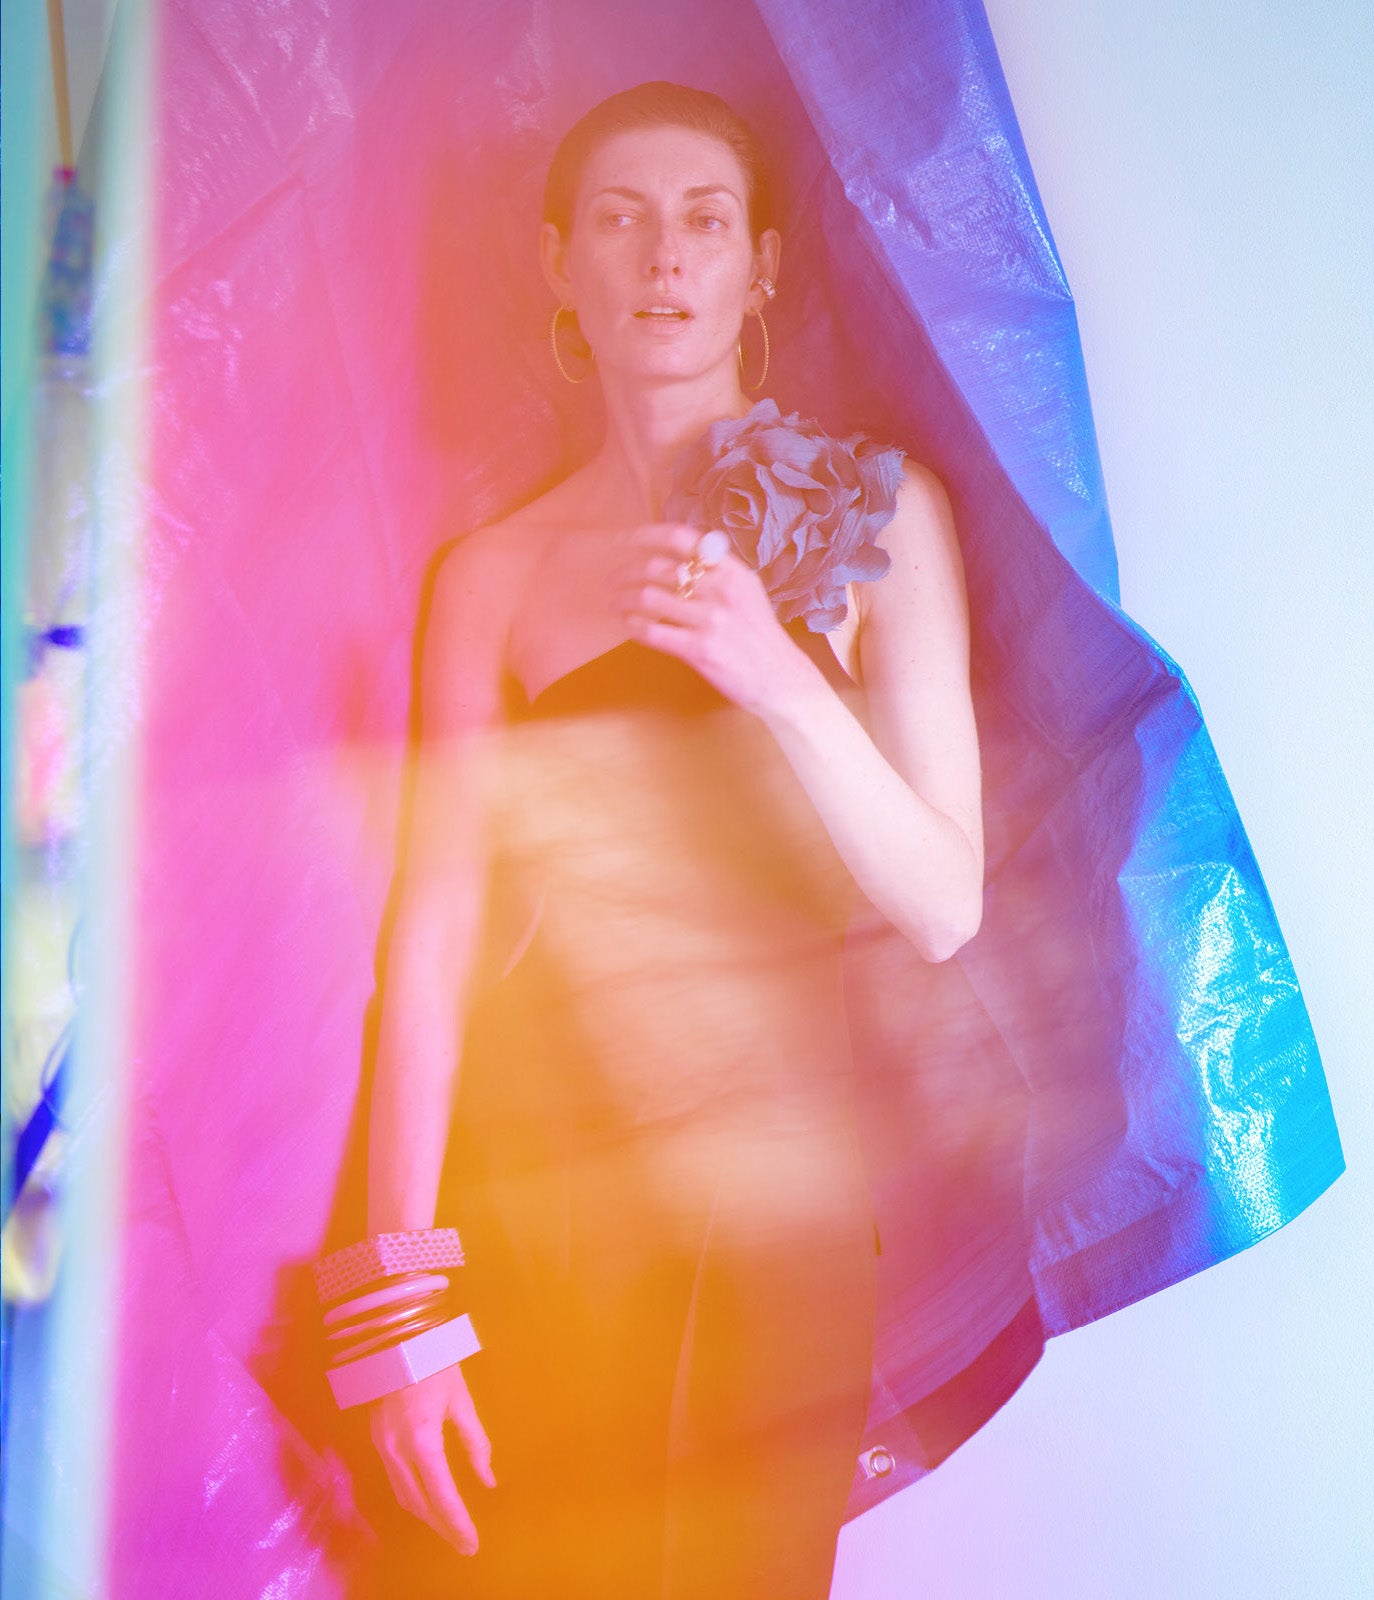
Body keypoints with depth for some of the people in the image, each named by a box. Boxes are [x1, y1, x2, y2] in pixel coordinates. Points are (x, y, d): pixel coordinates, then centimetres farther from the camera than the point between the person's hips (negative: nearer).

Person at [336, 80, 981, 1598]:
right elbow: (434, 932, -3)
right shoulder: (494, 571, 3)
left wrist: (779, 677, -20)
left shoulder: (872, 509, 1)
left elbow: (945, 907, -4)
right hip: (530, 1181, 1)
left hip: (772, 1181, 0)